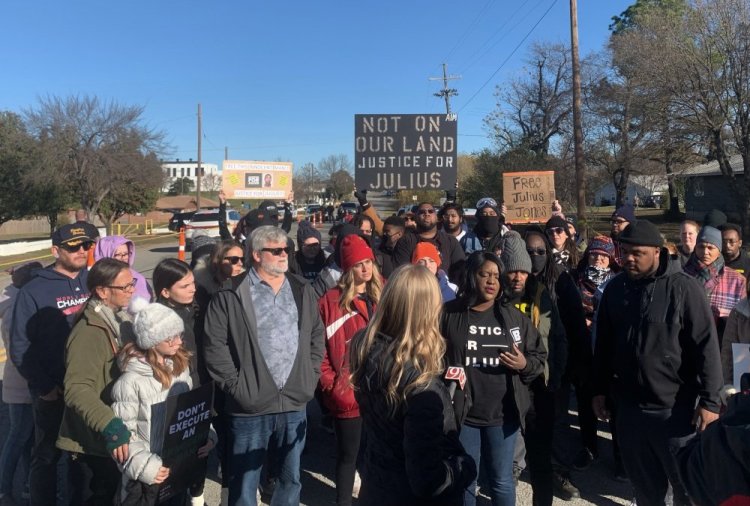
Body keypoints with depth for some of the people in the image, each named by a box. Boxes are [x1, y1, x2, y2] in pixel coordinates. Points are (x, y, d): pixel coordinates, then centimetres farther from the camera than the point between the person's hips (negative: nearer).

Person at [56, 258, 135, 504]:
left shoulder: (121, 318, 6)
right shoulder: (89, 332, -25)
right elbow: (77, 389, -34)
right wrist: (109, 424, -43)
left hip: (119, 434, 9)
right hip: (96, 441, -9)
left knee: (115, 494, 22)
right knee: (100, 496, 8)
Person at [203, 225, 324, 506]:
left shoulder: (302, 290, 7)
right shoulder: (231, 295, -8)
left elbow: (317, 336, 14)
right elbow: (214, 345, -8)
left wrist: (311, 376, 6)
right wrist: (235, 385, -10)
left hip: (295, 404, 4)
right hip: (250, 408, -4)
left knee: (291, 479, 20)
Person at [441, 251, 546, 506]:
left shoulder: (513, 317, 3)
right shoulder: (448, 314, -5)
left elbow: (539, 356, 9)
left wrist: (525, 365, -11)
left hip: (503, 415, 2)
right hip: (461, 413, -1)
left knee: (502, 480, 15)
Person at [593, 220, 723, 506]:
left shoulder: (682, 288, -12)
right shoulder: (614, 288, 2)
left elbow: (706, 346, -12)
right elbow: (603, 344, 10)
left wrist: (709, 400, -15)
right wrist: (600, 389, 11)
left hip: (674, 408, -4)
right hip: (628, 406, 4)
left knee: (687, 483, 12)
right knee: (643, 482, 19)